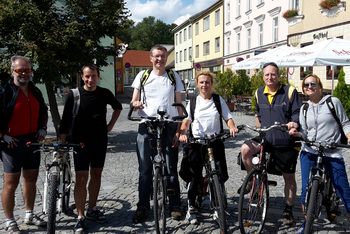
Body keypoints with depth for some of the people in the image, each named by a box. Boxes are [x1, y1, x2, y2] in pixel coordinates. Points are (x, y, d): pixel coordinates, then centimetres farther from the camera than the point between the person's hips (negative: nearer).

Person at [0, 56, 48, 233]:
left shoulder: (35, 91, 10)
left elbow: (43, 112, 23)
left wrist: (43, 128, 9)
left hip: (33, 140, 6)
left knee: (31, 179, 14)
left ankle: (29, 215, 30)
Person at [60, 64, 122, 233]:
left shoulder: (105, 93, 0)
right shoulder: (74, 94, -6)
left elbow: (118, 107, 19)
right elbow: (66, 119, -4)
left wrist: (110, 125, 11)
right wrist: (62, 143, -9)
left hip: (100, 141, 3)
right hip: (80, 142, -3)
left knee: (96, 175, 12)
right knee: (81, 179, -5)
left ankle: (92, 209, 28)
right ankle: (80, 217, 6)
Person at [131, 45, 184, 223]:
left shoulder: (173, 77, 10)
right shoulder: (142, 75, 10)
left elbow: (179, 105, 8)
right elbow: (134, 102, 10)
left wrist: (179, 130, -2)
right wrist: (136, 104, -16)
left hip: (169, 127, 0)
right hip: (147, 126, 0)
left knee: (171, 169, 3)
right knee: (145, 169, 3)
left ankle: (175, 206, 16)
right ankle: (142, 206, 16)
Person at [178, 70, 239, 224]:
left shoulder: (219, 100, 11)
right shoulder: (193, 101, 11)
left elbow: (228, 118, 8)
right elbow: (186, 121, 2)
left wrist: (232, 127, -14)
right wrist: (182, 133, -17)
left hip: (215, 141, 1)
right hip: (196, 141, 0)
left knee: (220, 175, -5)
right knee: (194, 176, -8)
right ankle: (191, 208, 9)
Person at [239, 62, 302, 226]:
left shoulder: (290, 92, -2)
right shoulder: (259, 93, 9)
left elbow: (298, 113, -5)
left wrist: (294, 123, -25)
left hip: (286, 142, -2)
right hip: (266, 138, 3)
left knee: (289, 177, 7)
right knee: (245, 149, -25)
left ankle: (288, 210, 26)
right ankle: (252, 181, -3)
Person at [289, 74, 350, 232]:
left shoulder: (333, 102, 2)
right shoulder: (304, 109, 11)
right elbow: (305, 133, 11)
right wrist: (297, 133, -10)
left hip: (332, 153, -2)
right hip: (309, 152, 3)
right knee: (306, 189, 1)